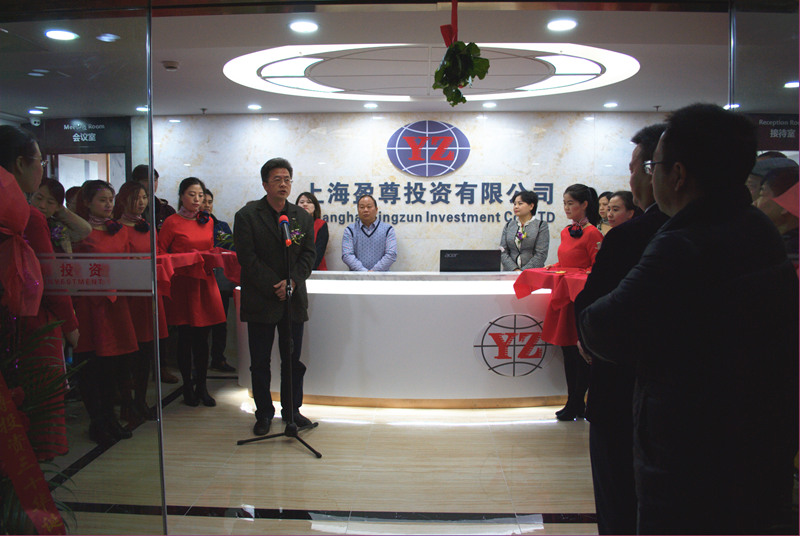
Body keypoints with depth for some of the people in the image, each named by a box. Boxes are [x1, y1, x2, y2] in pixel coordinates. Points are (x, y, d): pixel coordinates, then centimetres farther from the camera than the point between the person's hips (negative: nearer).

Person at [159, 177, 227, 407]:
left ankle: (202, 387, 16)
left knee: (202, 338, 6)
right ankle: (188, 387, 16)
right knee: (185, 338, 3)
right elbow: (159, 253, -2)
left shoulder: (207, 221, 12)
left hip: (205, 281, 4)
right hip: (182, 283, -4)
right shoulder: (172, 222, -3)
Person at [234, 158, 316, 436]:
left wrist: (292, 281, -11)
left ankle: (292, 410, 24)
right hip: (260, 301, -2)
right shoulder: (247, 216, -2)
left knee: (293, 360, 10)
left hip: (294, 299, 3)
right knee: (260, 362, 7)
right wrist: (273, 287, -14)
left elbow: (309, 254, 5)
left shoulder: (303, 217, 9)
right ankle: (264, 414, 21)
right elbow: (247, 258, -9)